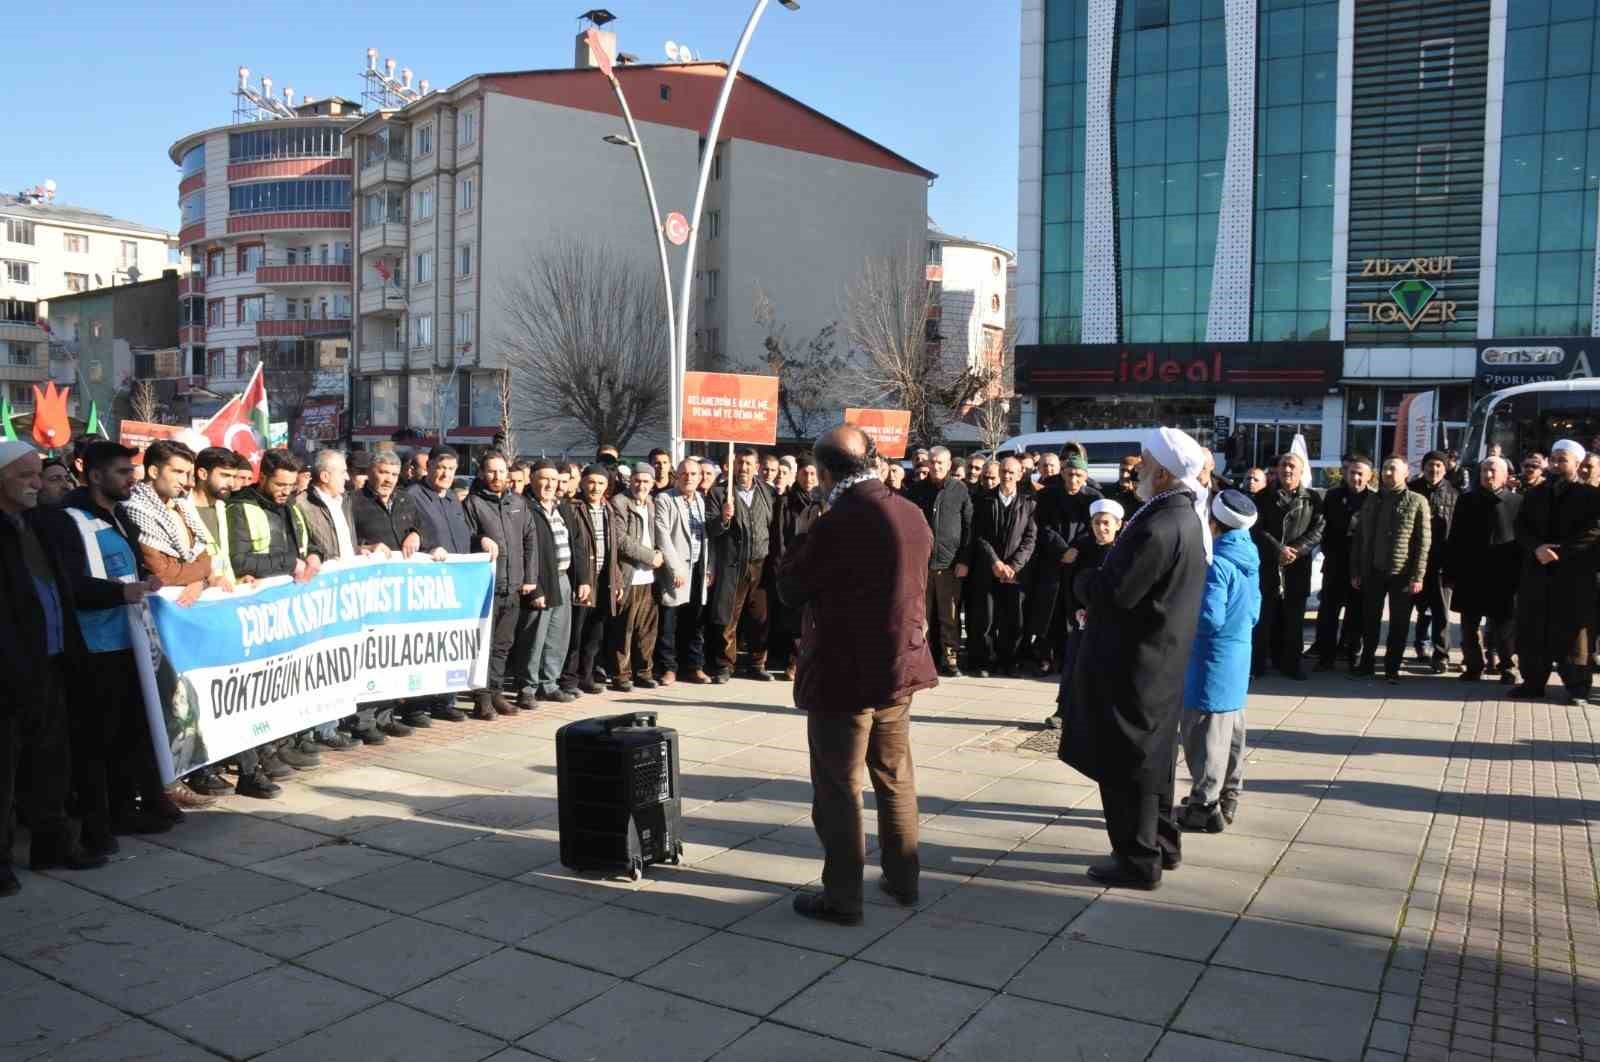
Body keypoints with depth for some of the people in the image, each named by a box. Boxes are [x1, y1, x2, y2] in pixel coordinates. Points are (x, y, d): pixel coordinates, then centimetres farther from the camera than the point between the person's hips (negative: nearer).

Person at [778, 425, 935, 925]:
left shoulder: (833, 525, -21)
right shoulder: (912, 515, 2)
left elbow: (790, 589, -9)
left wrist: (805, 536, 0)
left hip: (842, 675, -7)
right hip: (900, 666, 7)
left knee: (838, 788, 5)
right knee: (896, 778, 19)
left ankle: (842, 896, 13)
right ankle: (903, 878, 30)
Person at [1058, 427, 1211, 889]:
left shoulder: (1159, 527, -25)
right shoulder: (1185, 517, 7)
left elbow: (1115, 592, -26)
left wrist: (1084, 580, -7)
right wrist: (1099, 585, 6)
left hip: (1132, 663, -10)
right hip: (1161, 659, 10)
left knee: (1124, 764, 2)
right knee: (1151, 755, 21)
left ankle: (1139, 860, 13)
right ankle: (1162, 843, 34)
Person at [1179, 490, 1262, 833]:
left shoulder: (1216, 564, -21)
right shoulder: (1249, 560, 7)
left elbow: (1209, 618, -24)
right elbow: (1253, 611, 15)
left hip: (1211, 661, -9)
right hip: (1238, 658, 9)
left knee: (1203, 735, 0)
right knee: (1231, 732, 16)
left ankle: (1205, 806, 6)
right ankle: (1227, 800, 27)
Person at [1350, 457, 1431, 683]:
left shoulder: (1417, 502, -3)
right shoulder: (1371, 501, 9)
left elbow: (1423, 542, -6)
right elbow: (1358, 538, 10)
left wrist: (1418, 576, -12)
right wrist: (1355, 571, 5)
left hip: (1401, 574, -3)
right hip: (1373, 571, 3)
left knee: (1399, 624, 4)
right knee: (1370, 621, 9)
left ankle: (1392, 667, 13)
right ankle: (1366, 663, 20)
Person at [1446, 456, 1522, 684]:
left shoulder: (1517, 502, 0)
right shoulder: (1467, 500, 6)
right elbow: (1455, 538, 5)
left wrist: (1521, 574, -6)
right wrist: (1450, 572, 0)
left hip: (1504, 576, -2)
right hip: (1470, 574, 2)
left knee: (1504, 626, 5)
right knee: (1469, 625, 7)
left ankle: (1507, 668, 19)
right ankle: (1474, 666, 20)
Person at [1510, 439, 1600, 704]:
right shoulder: (1535, 494, 14)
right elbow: (1520, 527, 7)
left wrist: (1559, 550, -17)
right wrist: (1536, 548, -13)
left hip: (1574, 573, -4)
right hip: (1536, 572, 4)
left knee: (1572, 630, 0)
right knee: (1532, 629, 5)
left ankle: (1576, 687, 8)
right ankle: (1533, 682, 14)